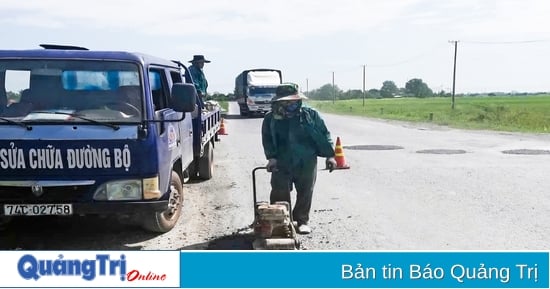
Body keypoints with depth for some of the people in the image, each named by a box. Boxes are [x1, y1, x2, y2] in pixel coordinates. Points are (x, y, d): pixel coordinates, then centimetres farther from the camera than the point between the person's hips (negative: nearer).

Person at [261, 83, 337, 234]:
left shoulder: (311, 115, -2)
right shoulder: (271, 118, 0)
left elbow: (324, 135, 2)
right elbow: (267, 139, 3)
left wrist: (330, 155, -3)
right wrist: (271, 157, -11)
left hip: (307, 163, 0)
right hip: (282, 164, 0)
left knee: (305, 193, 8)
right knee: (280, 193, 0)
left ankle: (302, 220, 25)